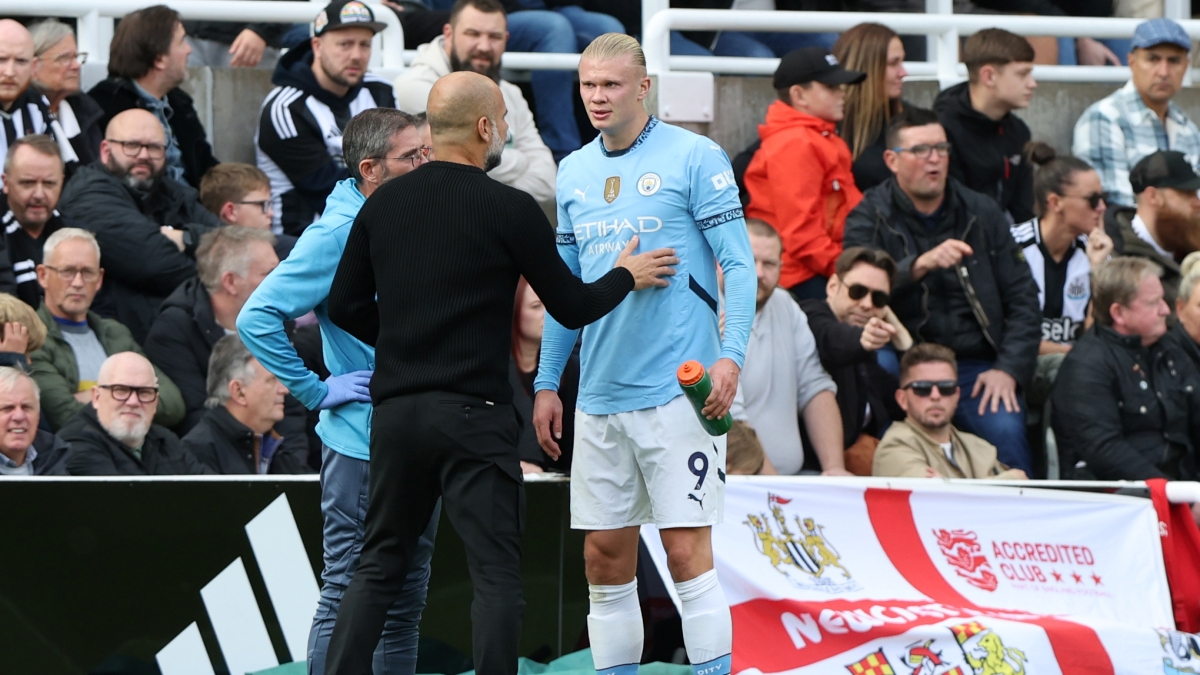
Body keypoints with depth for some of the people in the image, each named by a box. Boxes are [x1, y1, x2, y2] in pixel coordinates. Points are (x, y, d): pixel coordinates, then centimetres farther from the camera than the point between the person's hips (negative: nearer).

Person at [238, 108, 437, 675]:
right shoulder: (339, 234, -15)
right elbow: (256, 318, -19)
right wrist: (318, 391, -16)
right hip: (362, 450, -8)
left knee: (404, 604, 11)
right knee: (347, 599, -5)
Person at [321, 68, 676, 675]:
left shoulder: (383, 203, 6)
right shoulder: (510, 209, -7)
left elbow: (344, 307, 11)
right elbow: (572, 307, 0)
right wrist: (626, 276, 18)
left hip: (395, 411, 5)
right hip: (473, 413, -5)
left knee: (378, 566, 12)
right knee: (497, 574, -1)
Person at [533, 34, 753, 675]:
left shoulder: (695, 157, -4)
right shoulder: (573, 172, 14)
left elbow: (738, 263, -6)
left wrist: (730, 356, -18)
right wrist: (546, 384, 15)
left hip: (677, 394, -6)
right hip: (599, 400, 6)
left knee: (687, 552, -8)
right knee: (604, 559, 6)